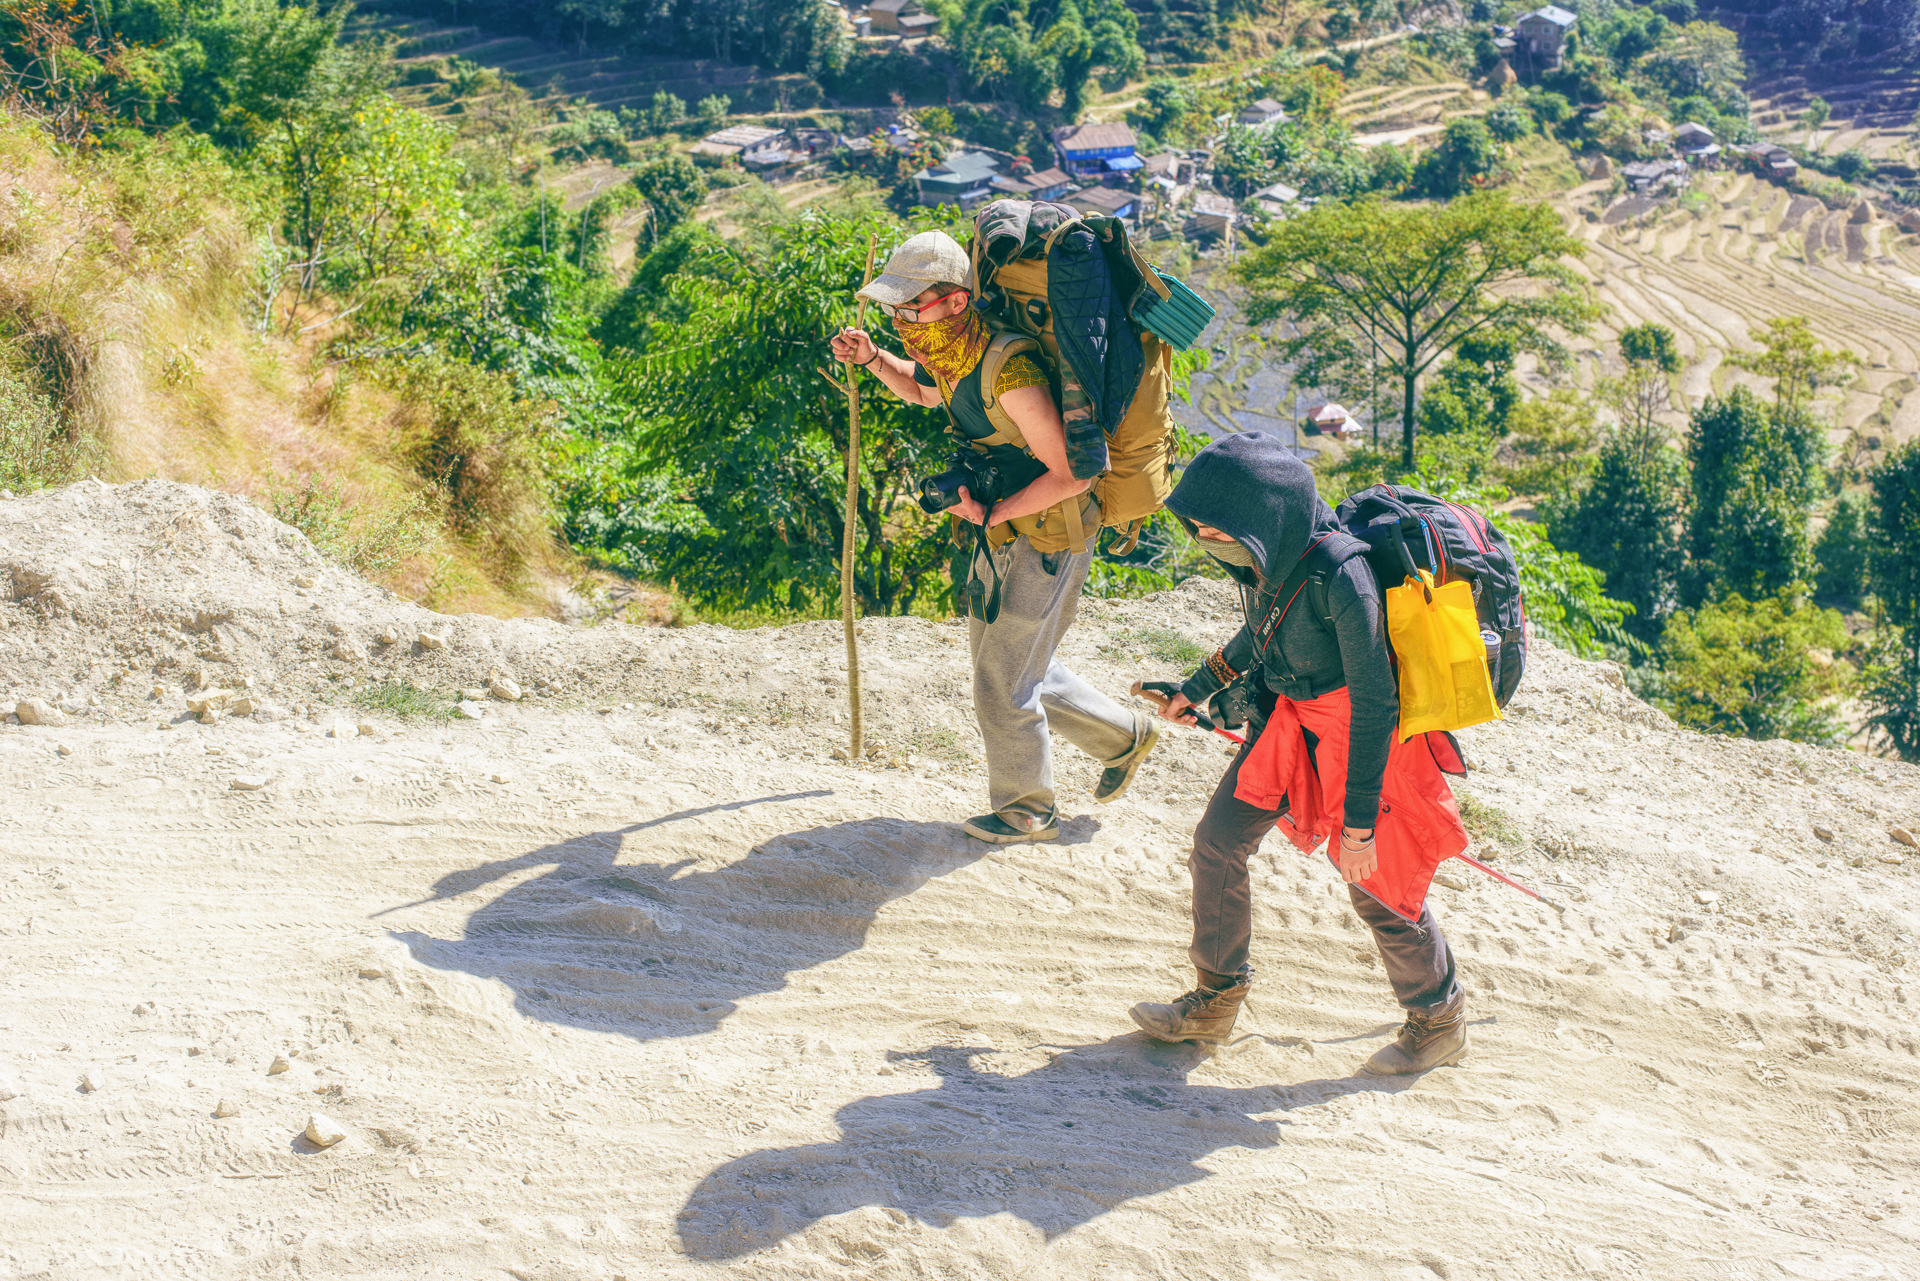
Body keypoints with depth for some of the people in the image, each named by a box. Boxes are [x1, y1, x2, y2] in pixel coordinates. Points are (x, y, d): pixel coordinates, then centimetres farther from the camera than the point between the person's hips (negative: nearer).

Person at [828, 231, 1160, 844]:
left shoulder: (1010, 374, -31)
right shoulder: (948, 354, -3)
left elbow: (1071, 474, -28)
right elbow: (920, 390, 22)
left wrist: (992, 515, -22)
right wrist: (872, 358, 4)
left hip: (1046, 539, -9)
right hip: (1002, 531, 9)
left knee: (1003, 681, 3)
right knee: (1004, 659, 20)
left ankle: (1027, 810, 25)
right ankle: (1123, 735, 37)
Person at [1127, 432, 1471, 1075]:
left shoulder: (1341, 578, -34)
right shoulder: (1267, 555, -10)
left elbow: (1375, 704, -27)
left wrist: (1360, 823, -23)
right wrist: (1198, 689, 25)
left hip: (1360, 732, -7)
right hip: (1289, 715, 8)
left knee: (1373, 886, 6)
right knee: (1217, 842, 5)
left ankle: (1439, 1021, 30)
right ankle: (1215, 1003, 23)